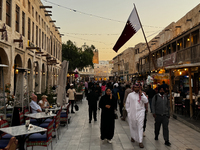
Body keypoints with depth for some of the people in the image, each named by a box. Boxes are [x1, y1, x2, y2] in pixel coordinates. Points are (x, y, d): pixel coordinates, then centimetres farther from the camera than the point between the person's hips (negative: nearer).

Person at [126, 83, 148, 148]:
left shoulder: (142, 94, 6)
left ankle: (140, 141, -2)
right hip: (132, 113, 1)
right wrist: (128, 111, 4)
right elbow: (127, 103, 9)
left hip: (140, 112, -1)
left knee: (140, 127, -5)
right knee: (132, 126, 12)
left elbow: (146, 101, -9)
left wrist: (141, 94, -13)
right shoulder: (130, 95, 5)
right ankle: (133, 136, 37)